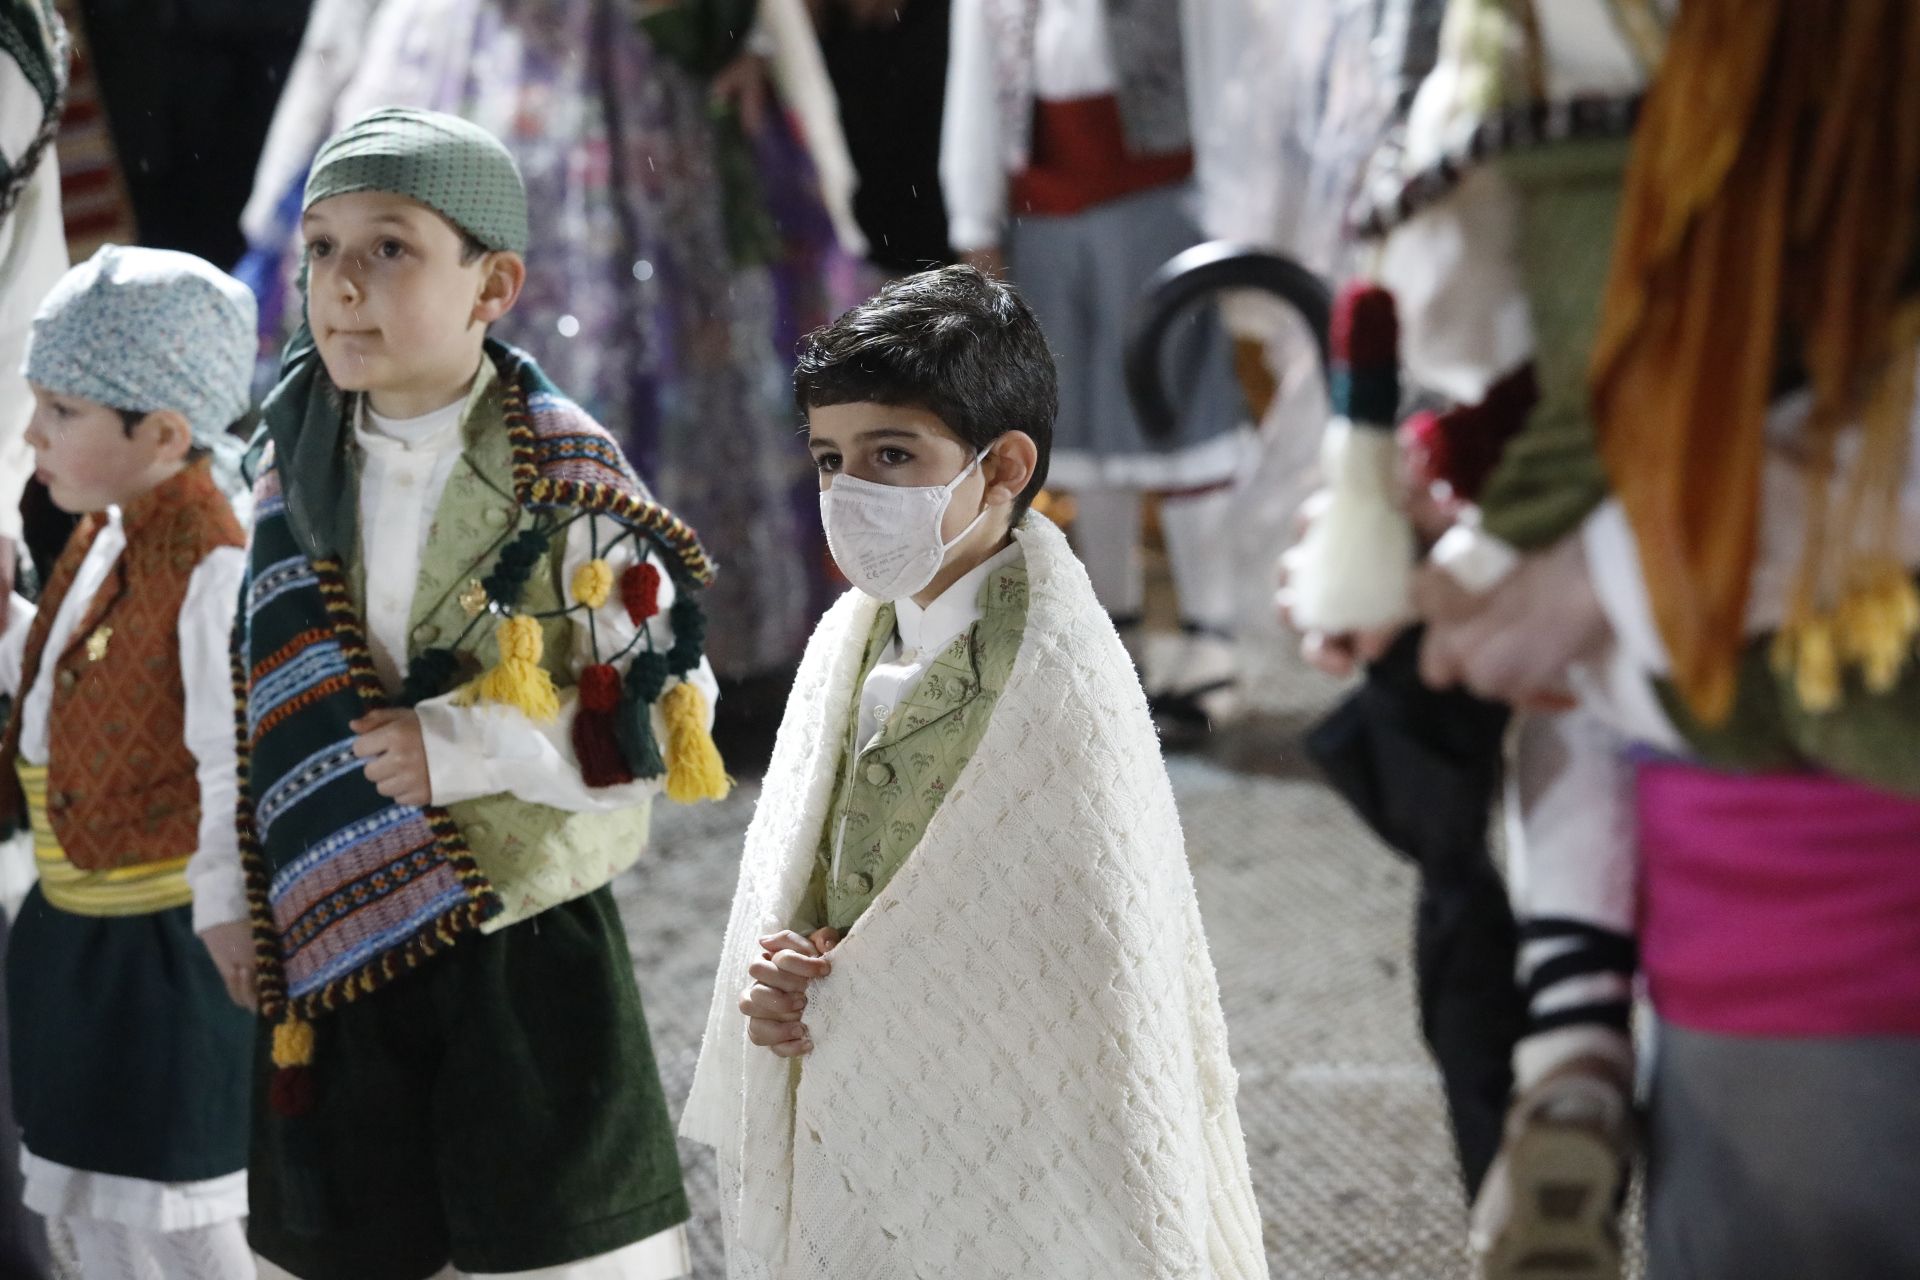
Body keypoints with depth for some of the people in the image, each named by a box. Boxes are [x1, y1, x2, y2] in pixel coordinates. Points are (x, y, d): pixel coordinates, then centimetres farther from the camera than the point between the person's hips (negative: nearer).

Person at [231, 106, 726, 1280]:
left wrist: (464, 749, -19)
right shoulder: (294, 477, 4)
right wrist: (241, 904, 11)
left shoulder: (566, 487, -10)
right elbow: (262, 718, 12)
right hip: (333, 962, 4)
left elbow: (665, 722, -10)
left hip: (529, 962, -4)